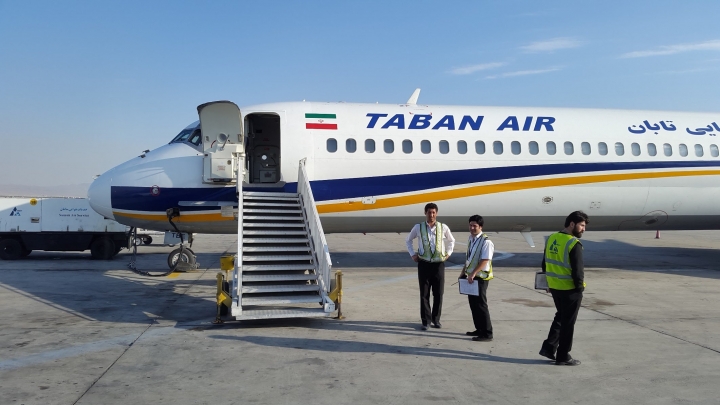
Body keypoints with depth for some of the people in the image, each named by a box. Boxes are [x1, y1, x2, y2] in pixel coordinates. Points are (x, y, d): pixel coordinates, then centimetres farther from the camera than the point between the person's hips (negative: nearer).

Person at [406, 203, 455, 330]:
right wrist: (412, 254, 8)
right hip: (424, 264, 0)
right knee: (424, 294, 3)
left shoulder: (443, 228, 0)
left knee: (438, 293, 6)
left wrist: (448, 253, 9)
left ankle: (436, 319, 21)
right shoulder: (418, 227, 0)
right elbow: (408, 240, 17)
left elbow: (451, 240, 20)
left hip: (439, 264, 1)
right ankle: (425, 321, 12)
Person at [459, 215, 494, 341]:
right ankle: (479, 329, 28)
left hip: (480, 277, -9)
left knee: (480, 305, -3)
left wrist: (473, 274, -25)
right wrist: (464, 271, 14)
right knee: (472, 303, 15)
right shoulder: (470, 239, 9)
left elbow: (484, 261, -23)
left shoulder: (486, 242, -17)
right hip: (471, 276, 9)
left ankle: (487, 334, 7)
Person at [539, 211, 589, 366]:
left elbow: (545, 263, 12)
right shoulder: (574, 244, -19)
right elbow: (578, 270, -20)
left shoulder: (551, 238, 5)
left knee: (560, 317, 23)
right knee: (568, 322, 5)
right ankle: (563, 356, 14)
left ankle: (549, 347, 20)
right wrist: (580, 287, -6)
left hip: (554, 287, 7)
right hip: (570, 289, -7)